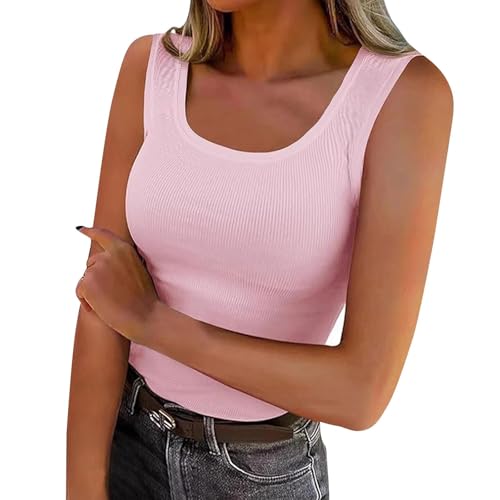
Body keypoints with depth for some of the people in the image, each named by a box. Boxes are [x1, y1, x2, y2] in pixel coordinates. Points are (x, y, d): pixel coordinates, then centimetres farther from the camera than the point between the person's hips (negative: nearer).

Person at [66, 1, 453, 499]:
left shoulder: (405, 96, -22)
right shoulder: (152, 67, -13)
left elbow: (363, 391, -25)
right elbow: (102, 304, -14)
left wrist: (148, 319, -20)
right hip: (129, 438, 2)